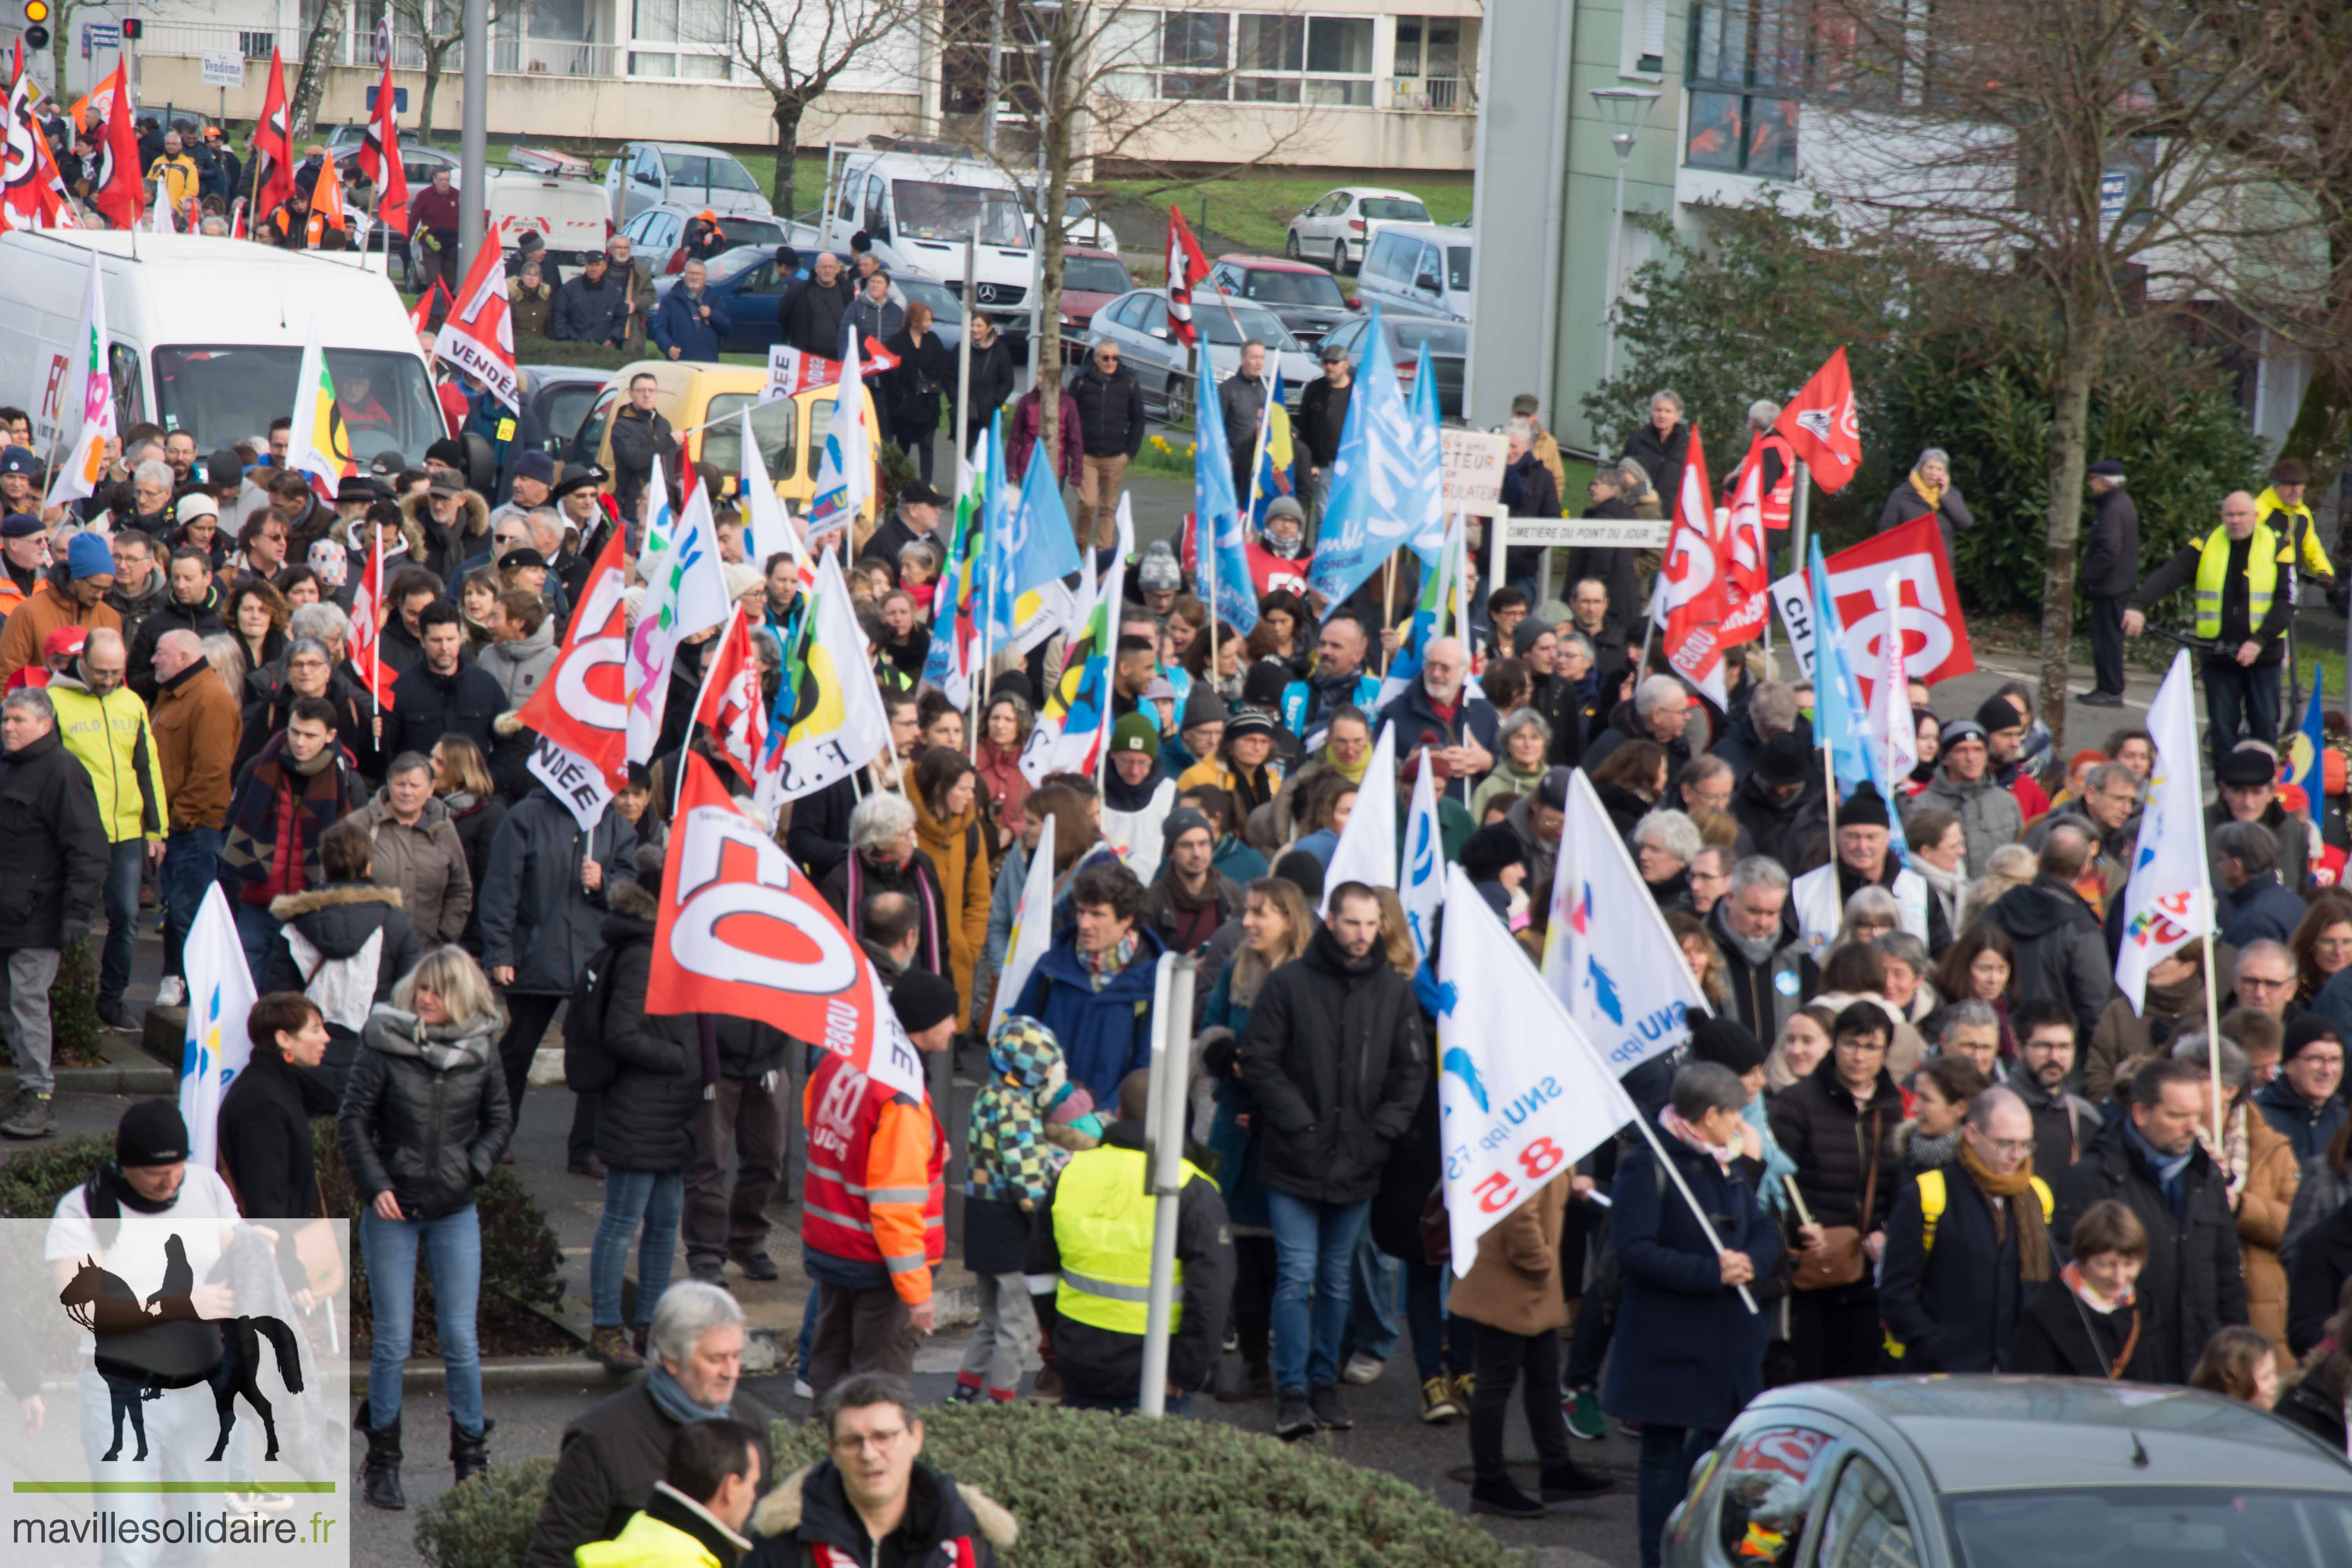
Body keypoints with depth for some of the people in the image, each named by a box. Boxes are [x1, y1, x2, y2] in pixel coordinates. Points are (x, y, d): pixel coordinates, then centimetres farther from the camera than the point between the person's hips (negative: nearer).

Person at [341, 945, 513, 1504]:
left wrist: (473, 1169, -2)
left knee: (460, 1338, 1)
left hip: (455, 1211, 2)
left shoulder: (479, 1051, 1)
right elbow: (353, 1121, -3)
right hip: (393, 1210, -2)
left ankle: (472, 1458, 13)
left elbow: (500, 1121, 12)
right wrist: (376, 1186, -11)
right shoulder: (384, 1044, -7)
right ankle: (382, 1464, 11)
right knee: (392, 1341, 1)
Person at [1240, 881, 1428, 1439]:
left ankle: (1324, 1382, 22)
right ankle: (1293, 1393, -3)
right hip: (1295, 1162, -3)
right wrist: (1297, 1123, -10)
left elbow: (1412, 1070, 8)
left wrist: (1381, 1130, -3)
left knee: (1336, 1280, 12)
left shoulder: (1395, 991, 4)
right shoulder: (1289, 983, -5)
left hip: (1357, 1164, 3)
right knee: (1296, 1276, -6)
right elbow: (1259, 1061, -4)